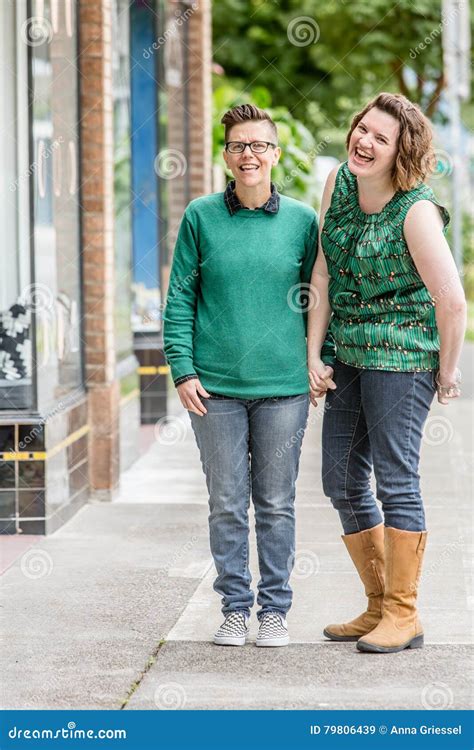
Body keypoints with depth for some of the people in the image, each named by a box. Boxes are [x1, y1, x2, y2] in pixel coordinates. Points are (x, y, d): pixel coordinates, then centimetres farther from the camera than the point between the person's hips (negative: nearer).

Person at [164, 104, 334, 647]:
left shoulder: (301, 220, 4)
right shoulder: (201, 217, 2)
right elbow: (180, 298, 4)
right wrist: (182, 369, -3)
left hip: (283, 387, 0)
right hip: (215, 387, 0)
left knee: (276, 504, 6)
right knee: (226, 504, 5)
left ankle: (275, 608, 17)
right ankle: (236, 607, 16)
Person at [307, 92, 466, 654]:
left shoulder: (416, 211, -18)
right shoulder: (339, 182, 3)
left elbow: (452, 302, -17)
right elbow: (323, 275, 5)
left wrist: (447, 372, -7)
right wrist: (313, 355, 2)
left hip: (400, 355, -8)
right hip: (348, 355, 8)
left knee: (395, 481, -5)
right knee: (342, 483, 11)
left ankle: (404, 616, 6)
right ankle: (378, 607, 23)